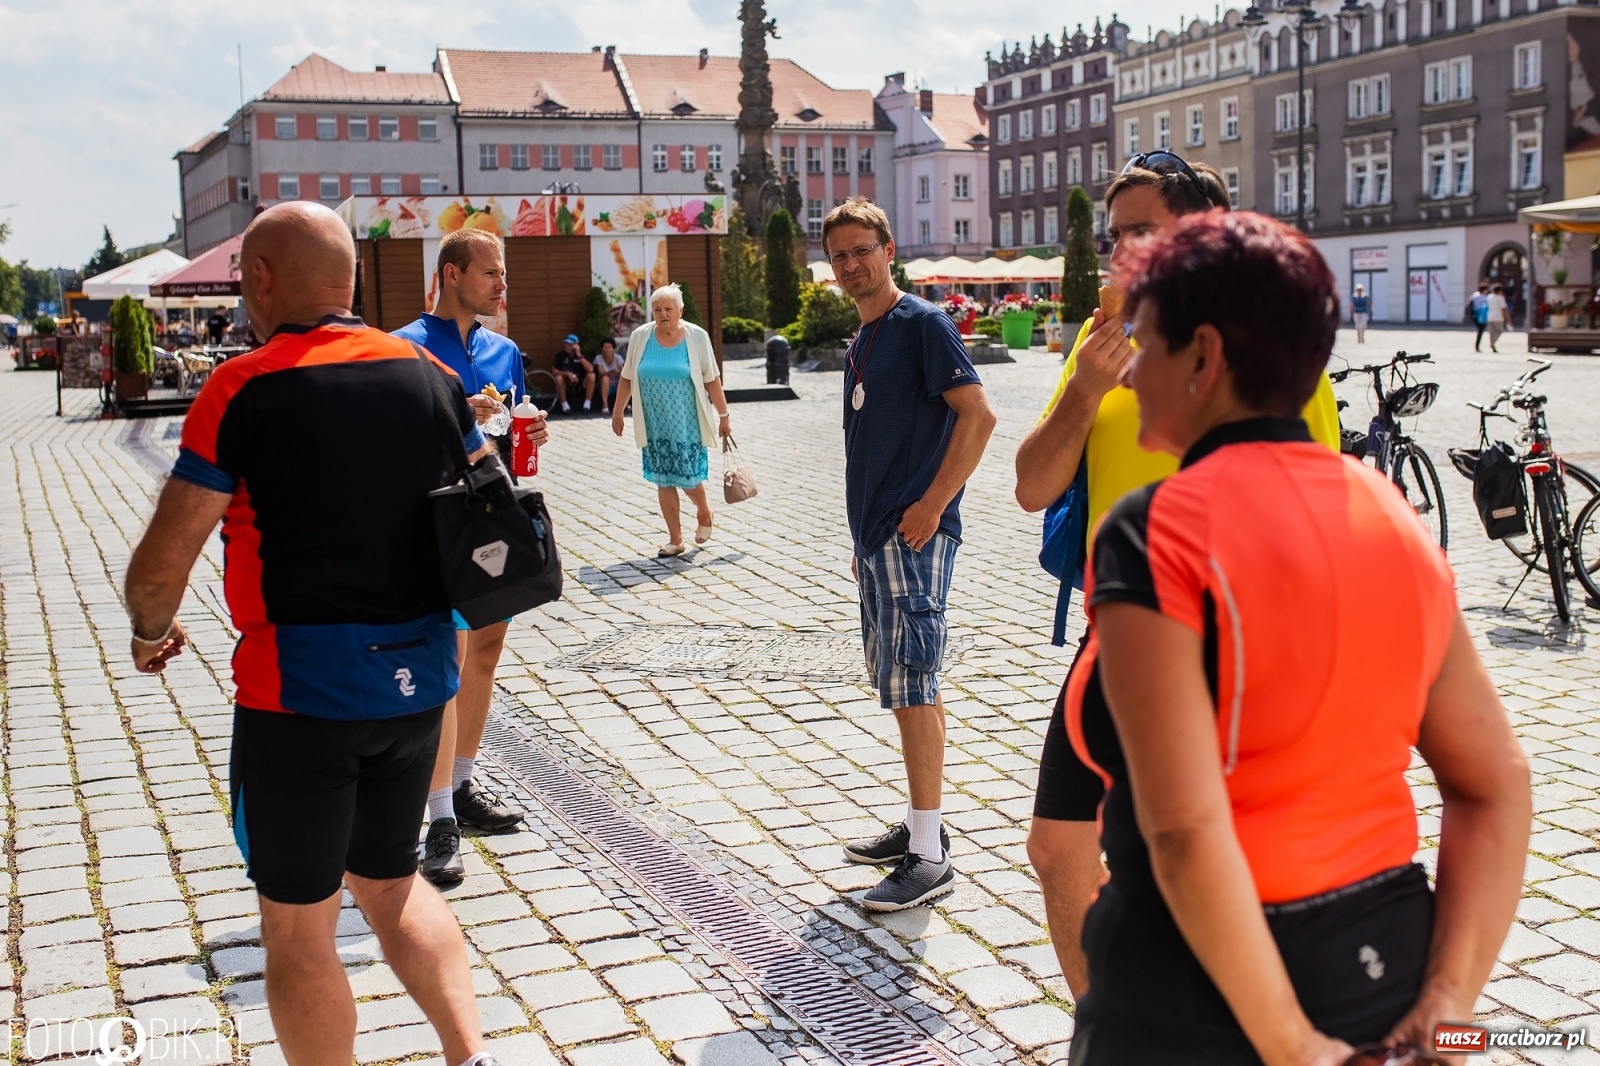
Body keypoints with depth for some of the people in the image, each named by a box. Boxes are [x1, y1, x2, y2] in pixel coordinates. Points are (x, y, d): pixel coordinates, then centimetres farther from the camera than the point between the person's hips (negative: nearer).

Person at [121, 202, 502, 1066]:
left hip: (298, 689, -5)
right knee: (391, 881, 25)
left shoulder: (243, 391, -12)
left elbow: (160, 567, -11)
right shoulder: (429, 376, 3)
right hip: (418, 681, 6)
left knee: (298, 928, 11)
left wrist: (151, 629, 10)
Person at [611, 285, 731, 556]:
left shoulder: (697, 337, -5)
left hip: (688, 424, -2)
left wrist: (723, 416, -1)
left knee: (688, 477, -3)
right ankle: (675, 539, 14)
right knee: (663, 480, 4)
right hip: (655, 426, 2)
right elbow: (627, 378, 8)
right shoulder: (640, 337, 0)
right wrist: (617, 413, 11)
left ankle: (704, 513, 30)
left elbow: (712, 380, -2)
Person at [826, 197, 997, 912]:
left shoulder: (922, 323, -8)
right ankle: (920, 825, 24)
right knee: (904, 684, 14)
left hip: (914, 535, -9)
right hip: (876, 538, 9)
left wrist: (931, 506, -19)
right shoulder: (860, 344, 18)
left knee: (910, 686, -10)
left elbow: (977, 415, -17)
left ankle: (929, 859, -5)